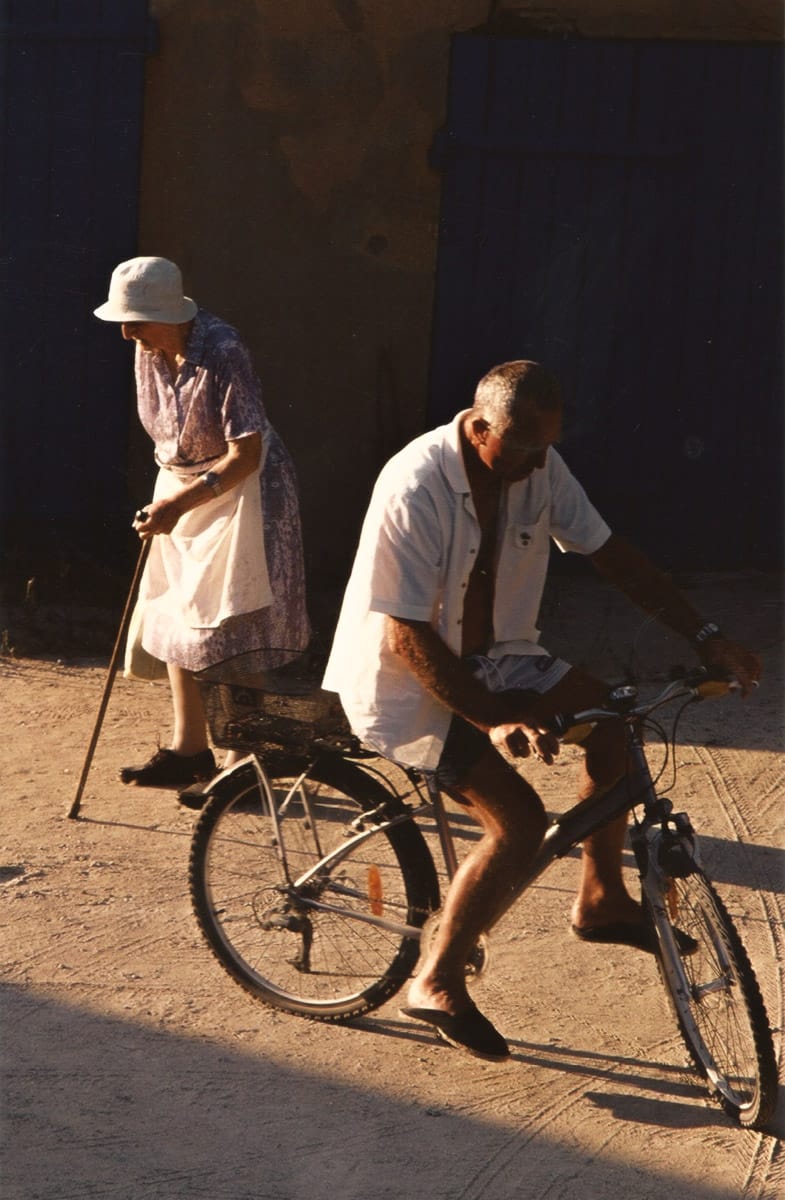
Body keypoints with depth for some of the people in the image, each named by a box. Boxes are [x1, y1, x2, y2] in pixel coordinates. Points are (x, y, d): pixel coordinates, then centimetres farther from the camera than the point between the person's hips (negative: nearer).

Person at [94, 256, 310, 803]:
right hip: (182, 487, 8)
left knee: (230, 629, -7)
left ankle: (240, 764, 1)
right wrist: (165, 504, 15)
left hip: (242, 491, -8)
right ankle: (189, 749, 22)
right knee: (175, 618, 11)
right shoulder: (149, 351, -3)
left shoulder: (222, 354, -26)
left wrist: (178, 505, -33)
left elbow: (245, 455, -27)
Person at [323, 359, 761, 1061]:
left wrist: (704, 636, -4)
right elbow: (408, 637, -28)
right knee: (520, 820, -19)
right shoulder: (417, 490, -29)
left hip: (487, 655, 7)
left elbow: (609, 553, 2)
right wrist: (495, 722, -32)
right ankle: (437, 984, -2)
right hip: (406, 683, -7)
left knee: (612, 718, -10)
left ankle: (600, 900, 9)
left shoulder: (538, 468, -7)